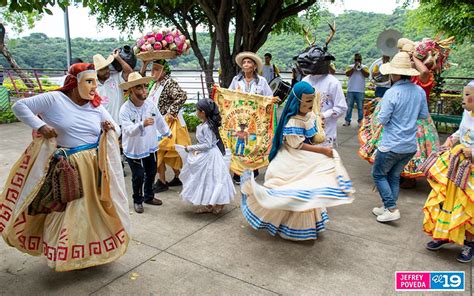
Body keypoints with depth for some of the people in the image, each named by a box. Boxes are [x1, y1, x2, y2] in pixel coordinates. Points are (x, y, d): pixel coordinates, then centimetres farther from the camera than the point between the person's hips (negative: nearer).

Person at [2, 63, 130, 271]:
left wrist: (110, 129, -11)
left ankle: (94, 251, 34)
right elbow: (19, 106, -3)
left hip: (95, 167, 4)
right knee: (68, 212, 4)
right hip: (68, 169, -4)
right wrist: (39, 126, -15)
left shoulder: (97, 107, 5)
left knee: (94, 210, 14)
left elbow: (116, 130, 12)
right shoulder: (54, 99, -7)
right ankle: (66, 254, 26)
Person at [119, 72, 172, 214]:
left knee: (151, 173, 17)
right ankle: (137, 200, 27)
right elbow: (128, 130, -31)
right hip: (134, 149, -5)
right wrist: (142, 124, -49)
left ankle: (148, 197, 40)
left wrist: (167, 132, 23)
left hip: (150, 147, 5)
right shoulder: (125, 109, -22)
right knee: (138, 176, 2)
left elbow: (159, 120, 9)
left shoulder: (150, 104, -8)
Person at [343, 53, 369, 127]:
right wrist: (354, 68, -10)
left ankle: (360, 121, 7)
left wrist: (360, 68, -9)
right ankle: (347, 121, 7)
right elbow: (347, 74, -5)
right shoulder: (350, 66, 11)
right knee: (349, 106, 2)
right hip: (351, 90, 1)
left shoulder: (364, 67, 11)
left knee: (360, 107, 1)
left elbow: (367, 75, -5)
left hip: (360, 90, 0)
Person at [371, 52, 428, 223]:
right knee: (394, 176, 20)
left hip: (391, 145, -6)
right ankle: (388, 207, 28)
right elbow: (424, 115, 10)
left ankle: (392, 209, 6)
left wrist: (381, 112, 2)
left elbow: (382, 120, -18)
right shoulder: (420, 91, 0)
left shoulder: (391, 93, -20)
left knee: (378, 174, 11)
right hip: (411, 146, 7)